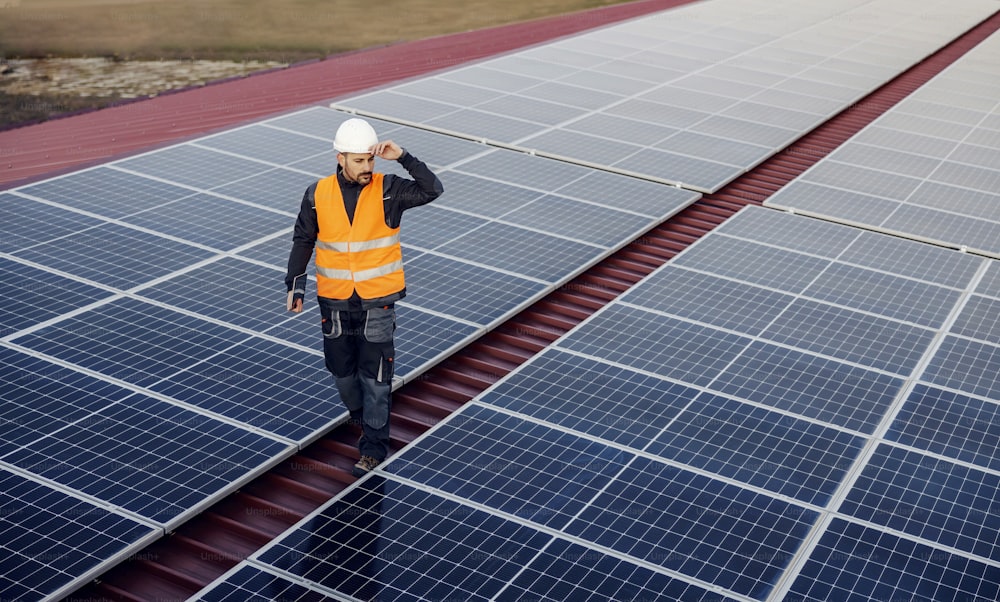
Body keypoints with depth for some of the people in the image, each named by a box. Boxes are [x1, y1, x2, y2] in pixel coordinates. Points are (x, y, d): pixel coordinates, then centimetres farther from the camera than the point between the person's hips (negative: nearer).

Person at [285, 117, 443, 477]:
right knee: (341, 368, 15)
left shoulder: (387, 190, -8)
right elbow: (303, 240, 6)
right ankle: (361, 416, 43)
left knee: (375, 375, 0)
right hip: (335, 301, 2)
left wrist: (403, 157, -26)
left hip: (378, 300, -2)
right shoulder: (318, 195, -4)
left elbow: (432, 190, -18)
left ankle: (374, 447, 10)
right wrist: (295, 285, 0)